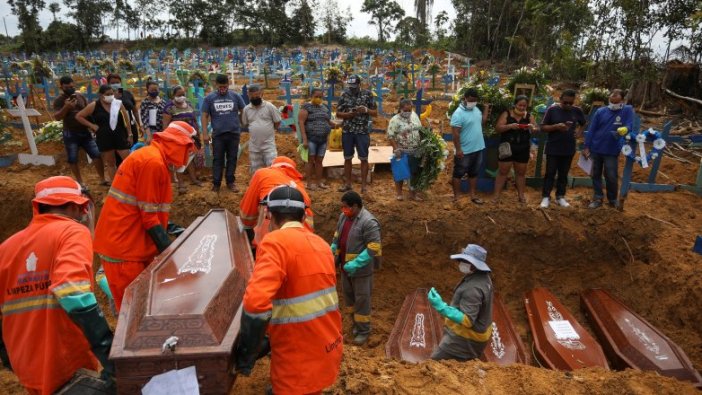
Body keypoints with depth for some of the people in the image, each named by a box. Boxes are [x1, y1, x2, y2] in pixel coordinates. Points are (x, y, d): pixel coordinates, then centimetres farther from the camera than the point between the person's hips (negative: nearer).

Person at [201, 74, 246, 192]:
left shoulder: (236, 96, 1)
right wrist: (204, 133, -3)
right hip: (218, 134, 0)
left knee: (232, 159, 8)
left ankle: (230, 182, 19)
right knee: (218, 159, 7)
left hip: (234, 133, 0)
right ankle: (216, 183, 15)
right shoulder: (209, 98, 1)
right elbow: (205, 116, 3)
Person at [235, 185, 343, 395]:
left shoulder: (275, 242, -18)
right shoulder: (320, 244, 6)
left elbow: (256, 303, -31)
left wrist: (246, 355, -17)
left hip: (301, 362, -7)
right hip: (328, 350, 7)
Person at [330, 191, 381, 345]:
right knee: (348, 295, 20)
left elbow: (373, 248, -25)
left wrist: (355, 264, -28)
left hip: (361, 269, -8)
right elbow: (337, 236, 16)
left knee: (361, 299, 5)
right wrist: (331, 252, 1)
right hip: (345, 266, 8)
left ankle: (363, 330, 21)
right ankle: (356, 323, 40)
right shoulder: (343, 216, 1)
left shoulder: (368, 222, -24)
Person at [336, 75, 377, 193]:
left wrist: (366, 110, -18)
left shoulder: (367, 94, -1)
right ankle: (347, 183, 20)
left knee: (364, 159, 1)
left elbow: (375, 113, 2)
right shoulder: (344, 95, 3)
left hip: (363, 131, -2)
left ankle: (363, 185, 10)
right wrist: (349, 114, -13)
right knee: (347, 158, 9)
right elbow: (338, 113, 5)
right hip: (347, 131, 2)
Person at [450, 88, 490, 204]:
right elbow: (456, 133, -21)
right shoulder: (458, 114, -19)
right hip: (464, 151, -8)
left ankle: (473, 195, 27)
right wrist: (458, 149, -22)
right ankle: (456, 197, 15)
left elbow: (482, 121, 20)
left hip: (477, 149, 8)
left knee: (474, 173, 17)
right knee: (458, 174, 6)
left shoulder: (476, 109, 5)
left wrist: (487, 108, 11)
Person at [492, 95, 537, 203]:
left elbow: (536, 130, 7)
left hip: (523, 149, 3)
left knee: (521, 172, 11)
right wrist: (510, 126, -26)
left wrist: (532, 128, -17)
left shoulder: (528, 116, 5)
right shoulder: (506, 114, -4)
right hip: (507, 148, -3)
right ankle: (496, 195, 7)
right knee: (502, 171, 1)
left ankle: (521, 195, 21)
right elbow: (497, 128, -10)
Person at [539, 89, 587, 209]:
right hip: (553, 148, -3)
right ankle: (546, 197, 9)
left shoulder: (577, 111, 3)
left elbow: (583, 123, 21)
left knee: (563, 174, 11)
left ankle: (560, 197, 22)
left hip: (569, 149, 3)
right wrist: (556, 126, -22)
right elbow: (543, 127, -6)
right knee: (550, 173, 1)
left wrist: (579, 132, 3)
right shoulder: (552, 109, -7)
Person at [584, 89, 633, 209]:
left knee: (611, 176, 3)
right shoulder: (600, 111, 1)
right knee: (596, 174, 9)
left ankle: (613, 200, 22)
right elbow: (591, 130, 2)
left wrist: (624, 129, -37)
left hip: (612, 151, -2)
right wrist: (586, 147, -1)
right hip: (595, 149, 2)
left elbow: (629, 125, -13)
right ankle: (598, 198, 21)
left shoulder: (628, 110, -2)